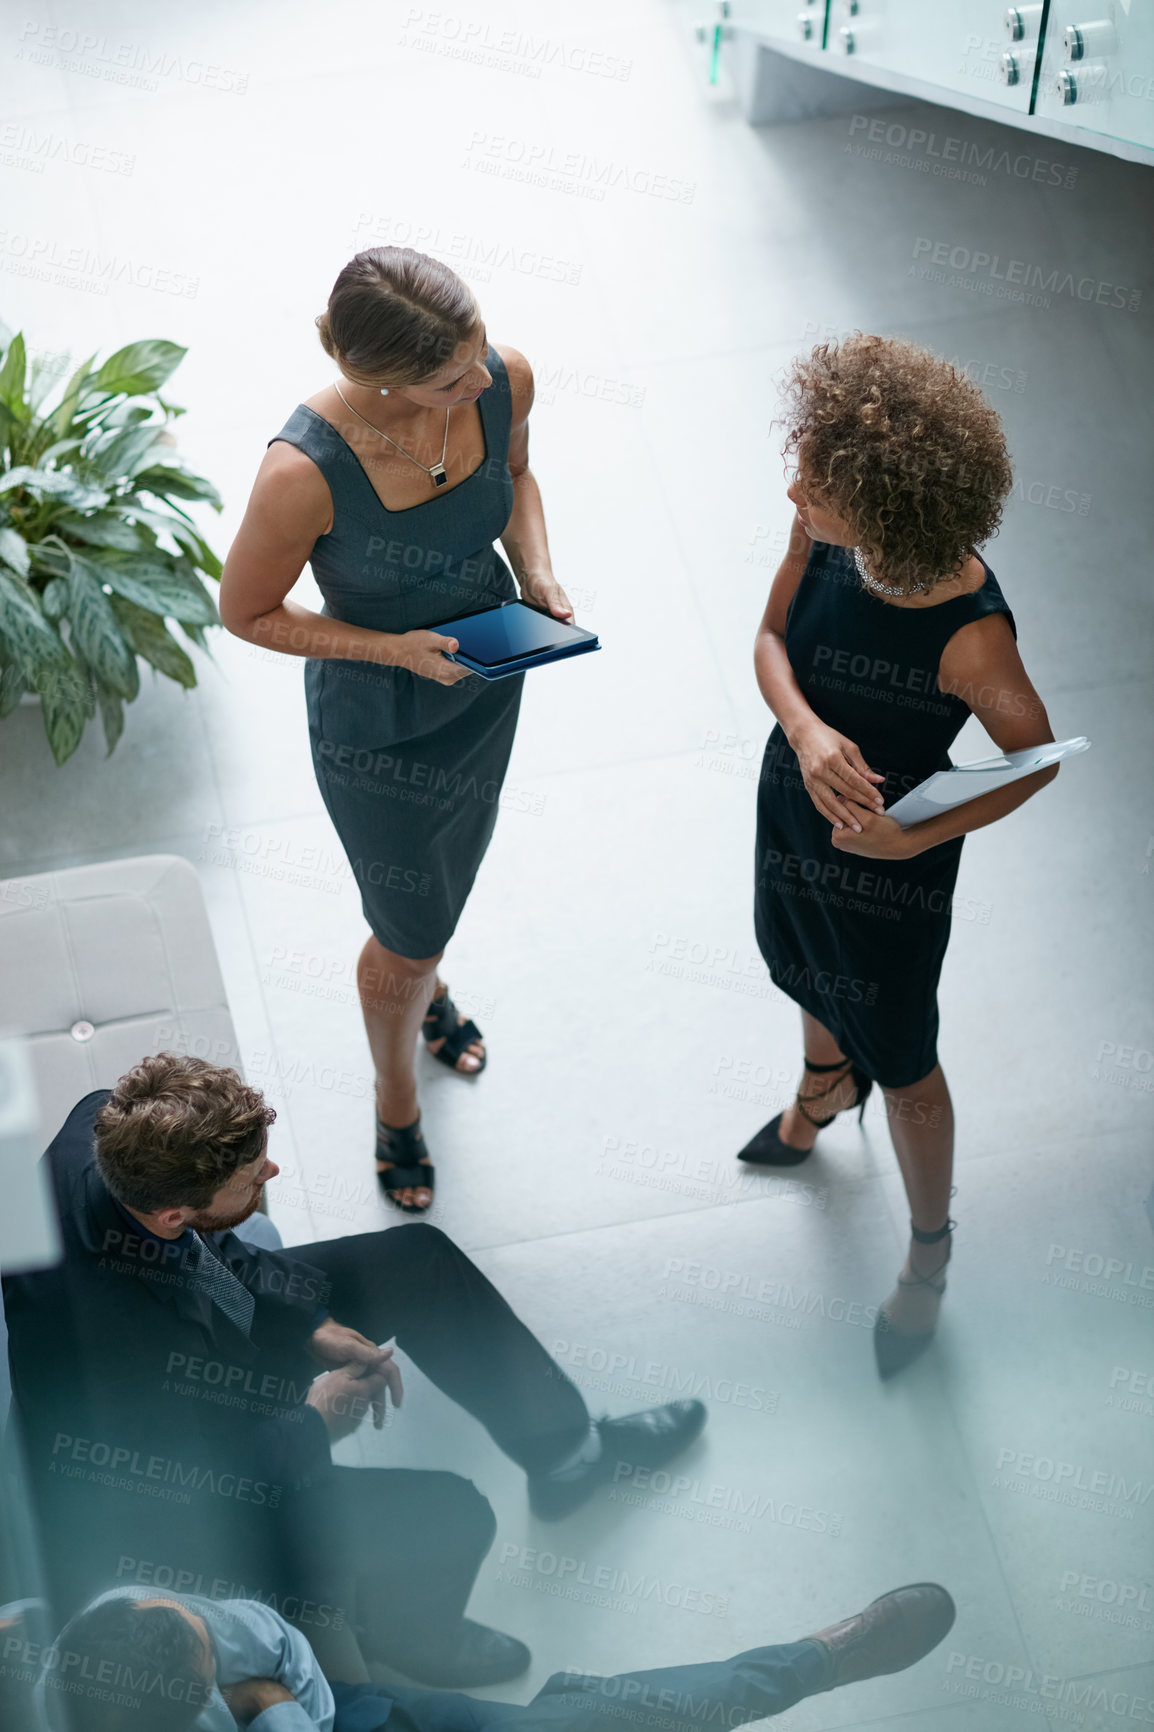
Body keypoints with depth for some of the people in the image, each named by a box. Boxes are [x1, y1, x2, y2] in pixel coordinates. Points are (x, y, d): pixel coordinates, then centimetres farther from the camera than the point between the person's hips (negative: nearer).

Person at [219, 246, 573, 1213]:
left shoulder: (502, 380, -24)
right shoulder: (306, 473, -39)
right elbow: (247, 612, -21)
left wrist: (538, 573, -15)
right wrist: (396, 650, -29)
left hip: (489, 681, 5)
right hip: (377, 724, -5)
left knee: (449, 872, 34)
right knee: (407, 936, 17)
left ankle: (426, 988, 69)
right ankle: (396, 1106, 50)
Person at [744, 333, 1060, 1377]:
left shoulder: (968, 635, -38)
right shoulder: (825, 538, -24)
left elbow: (1034, 756, -21)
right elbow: (773, 640, -8)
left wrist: (918, 836, -30)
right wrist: (805, 730, -28)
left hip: (890, 862, -6)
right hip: (796, 805, 6)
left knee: (902, 1065, 17)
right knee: (809, 974, 35)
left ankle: (930, 1252, 44)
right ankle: (826, 1088, 70)